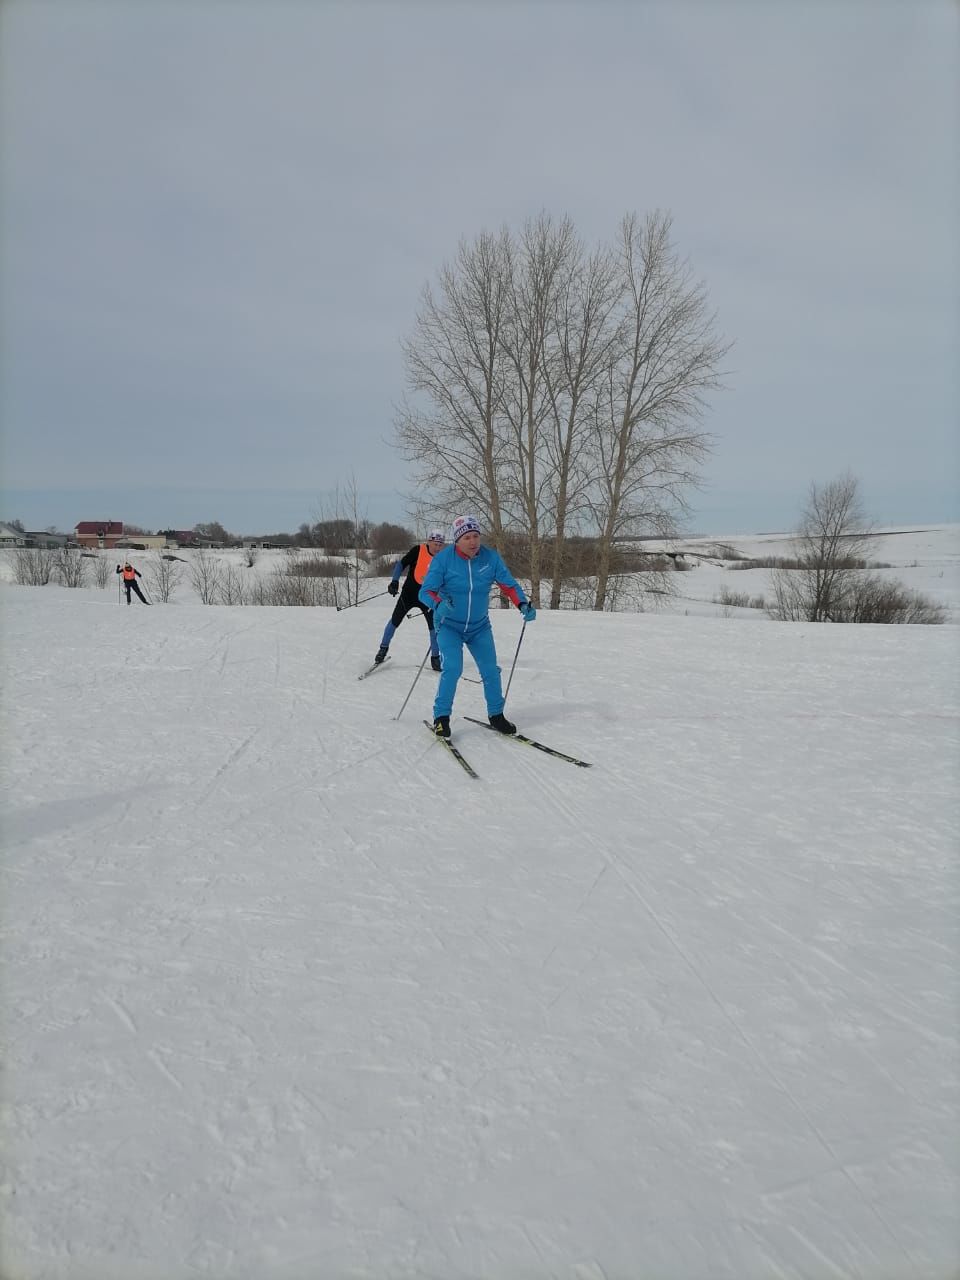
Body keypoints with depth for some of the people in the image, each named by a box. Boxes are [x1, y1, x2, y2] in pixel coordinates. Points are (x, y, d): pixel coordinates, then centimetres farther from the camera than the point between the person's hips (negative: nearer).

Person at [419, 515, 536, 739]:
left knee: (490, 670, 2)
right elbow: (426, 591, -19)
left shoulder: (490, 558, -8)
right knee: (452, 668, -18)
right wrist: (439, 603, -40)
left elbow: (509, 584, -2)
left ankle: (496, 715, 22)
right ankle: (441, 717, -2)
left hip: (479, 626, 3)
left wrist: (523, 605, -19)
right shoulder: (443, 559, -16)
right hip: (449, 626, -3)